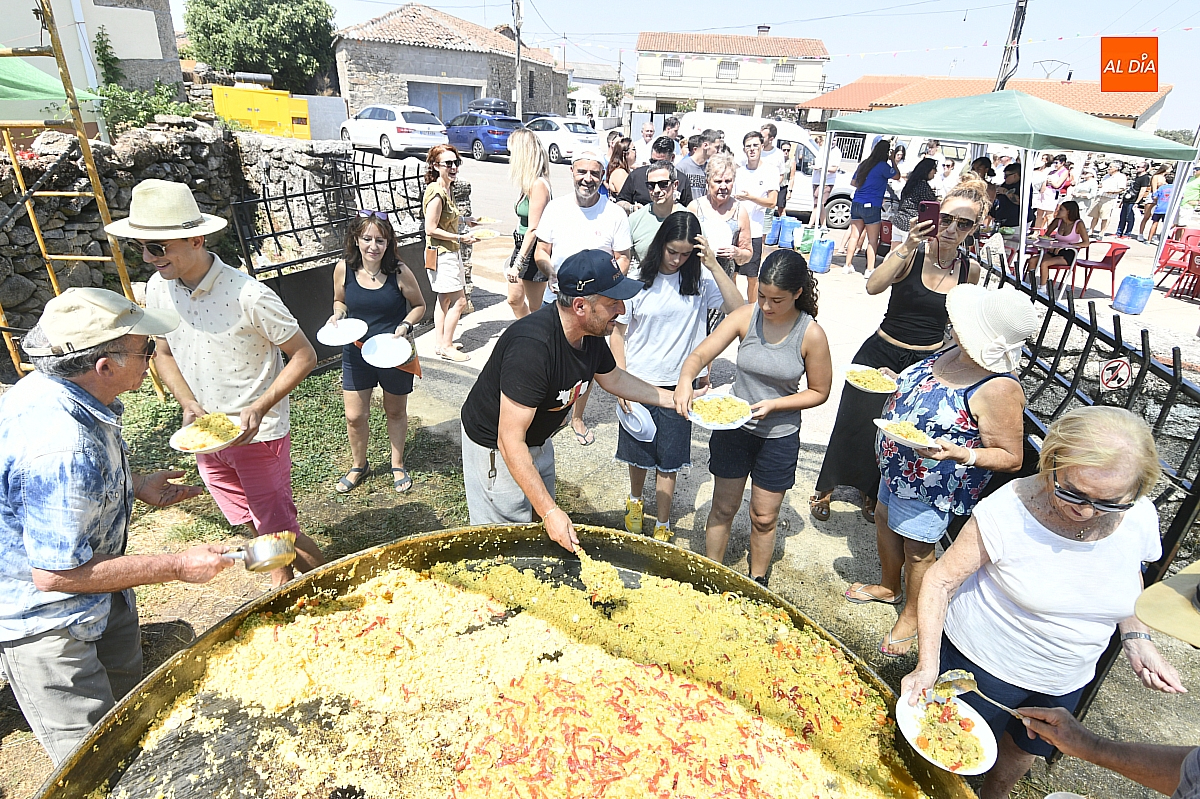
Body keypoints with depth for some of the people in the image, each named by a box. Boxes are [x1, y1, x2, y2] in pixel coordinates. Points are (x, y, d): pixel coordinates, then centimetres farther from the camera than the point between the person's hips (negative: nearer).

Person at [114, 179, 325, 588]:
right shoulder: (157, 288, -4)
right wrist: (191, 407, -6)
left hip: (258, 432, -6)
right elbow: (164, 353, 10)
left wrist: (259, 409, -24)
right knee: (249, 520, 22)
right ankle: (281, 581, 45)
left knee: (278, 529, 1)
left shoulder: (248, 294, -23)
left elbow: (304, 355, -16)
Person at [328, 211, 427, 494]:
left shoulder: (399, 272, -15)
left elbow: (419, 306, -3)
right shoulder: (344, 269, -8)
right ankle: (358, 465, 35)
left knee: (395, 412, 16)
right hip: (356, 353, 2)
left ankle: (398, 465, 39)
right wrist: (337, 316, -11)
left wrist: (405, 325, -20)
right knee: (355, 417, 7)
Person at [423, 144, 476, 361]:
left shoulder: (444, 189, 10)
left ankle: (439, 342, 25)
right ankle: (446, 347, 2)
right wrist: (461, 238, -19)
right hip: (442, 253, -10)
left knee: (444, 298, 16)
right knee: (458, 300, -7)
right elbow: (431, 229, -22)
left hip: (449, 252, 11)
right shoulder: (436, 192, -20)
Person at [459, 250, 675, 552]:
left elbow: (613, 378, 12)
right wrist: (549, 511, -35)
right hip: (496, 447, -8)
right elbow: (510, 442, -36)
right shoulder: (532, 346, -38)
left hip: (538, 440, 8)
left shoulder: (591, 332, -11)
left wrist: (673, 399, 9)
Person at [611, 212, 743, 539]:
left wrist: (714, 265, -24)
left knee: (669, 459, 10)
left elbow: (738, 311, -19)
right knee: (637, 453, 17)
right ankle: (635, 501, 46)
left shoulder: (700, 280, -6)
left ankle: (663, 526, 27)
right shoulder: (639, 279, -9)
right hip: (637, 383, 0)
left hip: (678, 385, 0)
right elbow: (617, 333, -4)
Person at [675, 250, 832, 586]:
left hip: (779, 436, -1)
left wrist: (774, 404, -20)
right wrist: (686, 378, -37)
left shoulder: (811, 335, -15)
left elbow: (819, 391, -5)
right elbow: (700, 354, -15)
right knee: (722, 509, 14)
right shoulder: (746, 316, -12)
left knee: (764, 518, 14)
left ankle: (756, 583, 39)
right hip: (733, 428, 1)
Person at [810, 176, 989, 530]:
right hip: (880, 355, -3)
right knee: (854, 423, 5)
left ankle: (871, 492, 41)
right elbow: (873, 286, -31)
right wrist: (908, 247, -35)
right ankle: (825, 487, 30)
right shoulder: (910, 252, -13)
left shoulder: (970, 271, -1)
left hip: (927, 364, 3)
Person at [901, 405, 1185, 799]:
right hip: (982, 664, -5)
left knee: (1025, 752, 28)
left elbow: (1129, 577, 8)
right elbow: (941, 580, -23)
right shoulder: (1010, 509, -30)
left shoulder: (1140, 518, -15)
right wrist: (927, 664, -30)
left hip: (1062, 683, 5)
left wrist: (1138, 641, -8)